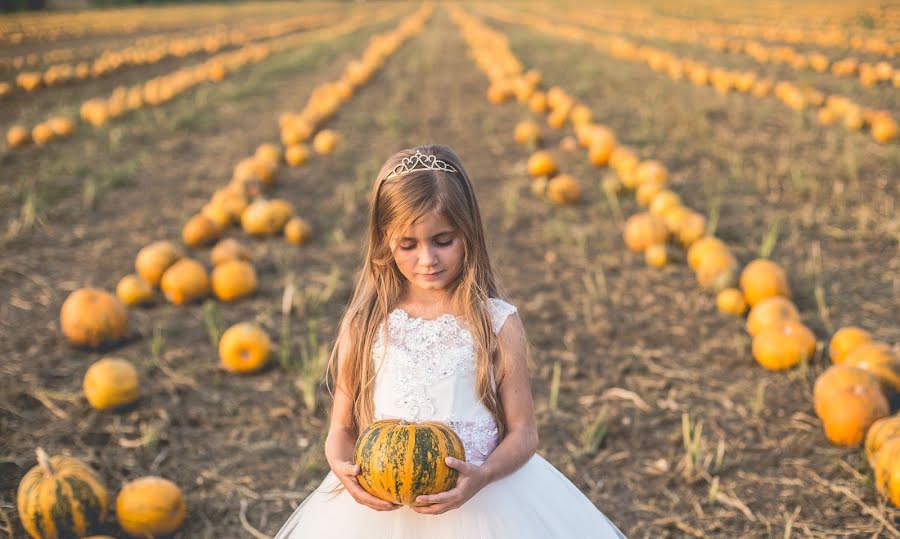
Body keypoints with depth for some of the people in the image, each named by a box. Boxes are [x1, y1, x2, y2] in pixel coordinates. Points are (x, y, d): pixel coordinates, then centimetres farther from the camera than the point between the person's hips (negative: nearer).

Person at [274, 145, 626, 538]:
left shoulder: (497, 324, -6)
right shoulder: (364, 325, -2)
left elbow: (523, 432, -4)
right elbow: (342, 428, 3)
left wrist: (482, 476, -21)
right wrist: (342, 467, -17)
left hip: (479, 502, -1)